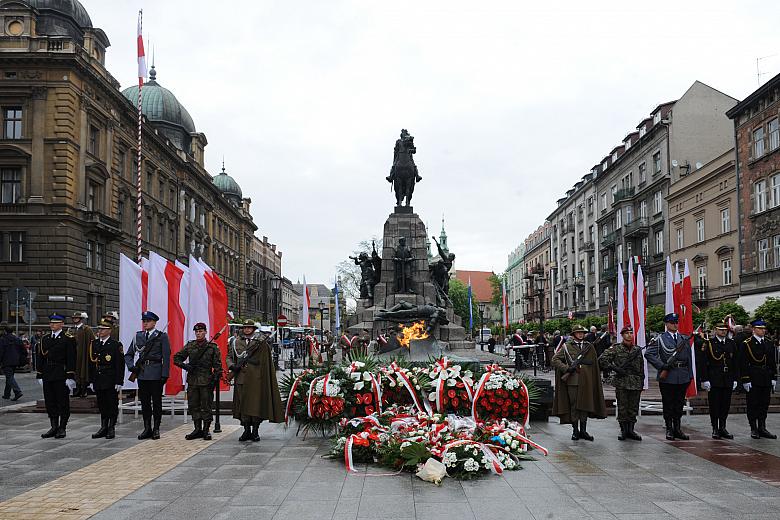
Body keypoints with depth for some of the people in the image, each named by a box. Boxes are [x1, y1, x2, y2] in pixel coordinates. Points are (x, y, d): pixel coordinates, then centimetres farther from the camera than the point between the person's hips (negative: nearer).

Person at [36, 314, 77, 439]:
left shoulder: (68, 339, -4)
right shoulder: (44, 339, 13)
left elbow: (71, 359, -8)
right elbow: (40, 357, 14)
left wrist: (70, 376, -13)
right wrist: (39, 375, 8)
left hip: (62, 375, -5)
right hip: (47, 376, 5)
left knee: (63, 402, 0)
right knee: (50, 402, 8)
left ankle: (62, 428, 7)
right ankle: (54, 427, 17)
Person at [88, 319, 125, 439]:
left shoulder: (116, 345, -6)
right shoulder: (94, 344, 10)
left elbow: (120, 365, -8)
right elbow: (91, 363, 13)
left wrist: (119, 382, -12)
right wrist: (91, 380, 10)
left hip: (111, 381, -5)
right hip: (98, 382, 5)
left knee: (112, 405, 1)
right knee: (102, 406, 11)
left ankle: (111, 428, 9)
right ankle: (104, 428, 19)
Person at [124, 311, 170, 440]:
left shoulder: (162, 336, -1)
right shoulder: (138, 336, 12)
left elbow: (166, 357, -5)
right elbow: (128, 355, 17)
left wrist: (164, 375, -10)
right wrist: (131, 366, -1)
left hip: (156, 375, -4)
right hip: (142, 375, 4)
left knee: (156, 402, 3)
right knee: (144, 402, 8)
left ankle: (156, 429, 10)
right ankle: (147, 429, 15)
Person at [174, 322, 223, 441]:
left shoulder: (212, 347, 0)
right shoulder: (190, 345, 9)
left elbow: (217, 366, -1)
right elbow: (176, 358, 13)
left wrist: (215, 380, -8)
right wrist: (184, 365, -5)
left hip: (206, 382, -4)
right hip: (192, 381, 4)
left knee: (206, 406, 0)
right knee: (193, 406, 7)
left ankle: (206, 430, 8)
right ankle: (198, 430, 16)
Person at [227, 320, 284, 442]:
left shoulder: (261, 343, 5)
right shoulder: (237, 342, 15)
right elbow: (229, 356, 19)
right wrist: (232, 366, -1)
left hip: (255, 379, -3)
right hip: (241, 379, 3)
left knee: (256, 404, -5)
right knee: (243, 404, 4)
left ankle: (255, 431, 2)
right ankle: (246, 431, 12)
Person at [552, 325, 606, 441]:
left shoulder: (589, 347, 13)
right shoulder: (567, 346, 4)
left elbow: (593, 362, 14)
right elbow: (555, 359, 1)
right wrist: (567, 368, -10)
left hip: (586, 381, 3)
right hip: (572, 380, -2)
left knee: (585, 405, 5)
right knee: (573, 405, 1)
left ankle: (583, 430, 14)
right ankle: (575, 430, 10)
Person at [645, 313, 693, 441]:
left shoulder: (685, 339, 13)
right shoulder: (660, 339, 0)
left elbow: (689, 358, 14)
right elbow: (648, 354, -9)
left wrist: (690, 375, 9)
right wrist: (662, 366, -15)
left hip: (683, 377, 4)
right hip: (667, 377, -4)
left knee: (679, 404, 10)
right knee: (668, 404, 3)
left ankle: (677, 429, 19)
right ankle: (669, 430, 11)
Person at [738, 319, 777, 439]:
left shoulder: (769, 344, 12)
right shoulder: (746, 344, -6)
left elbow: (773, 363, 16)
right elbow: (743, 364, -9)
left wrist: (774, 378, 10)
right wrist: (745, 380, -13)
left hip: (766, 380, 5)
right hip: (753, 380, -5)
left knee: (764, 404, 9)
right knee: (753, 404, 0)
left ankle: (762, 428, 17)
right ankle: (754, 429, 8)